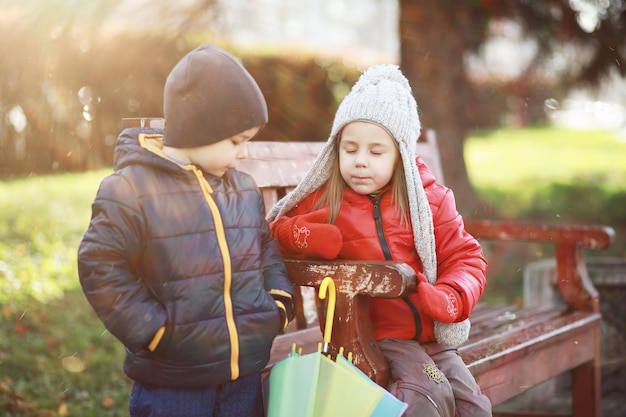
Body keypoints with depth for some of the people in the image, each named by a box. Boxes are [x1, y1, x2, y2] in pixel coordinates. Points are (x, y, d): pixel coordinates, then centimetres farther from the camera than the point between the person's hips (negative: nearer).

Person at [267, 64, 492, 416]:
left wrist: (452, 297, -17)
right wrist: (307, 236, -18)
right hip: (371, 333, -4)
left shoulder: (430, 199, 0)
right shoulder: (324, 201, -3)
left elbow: (466, 256, 3)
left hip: (430, 333, 4)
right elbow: (274, 232, 4)